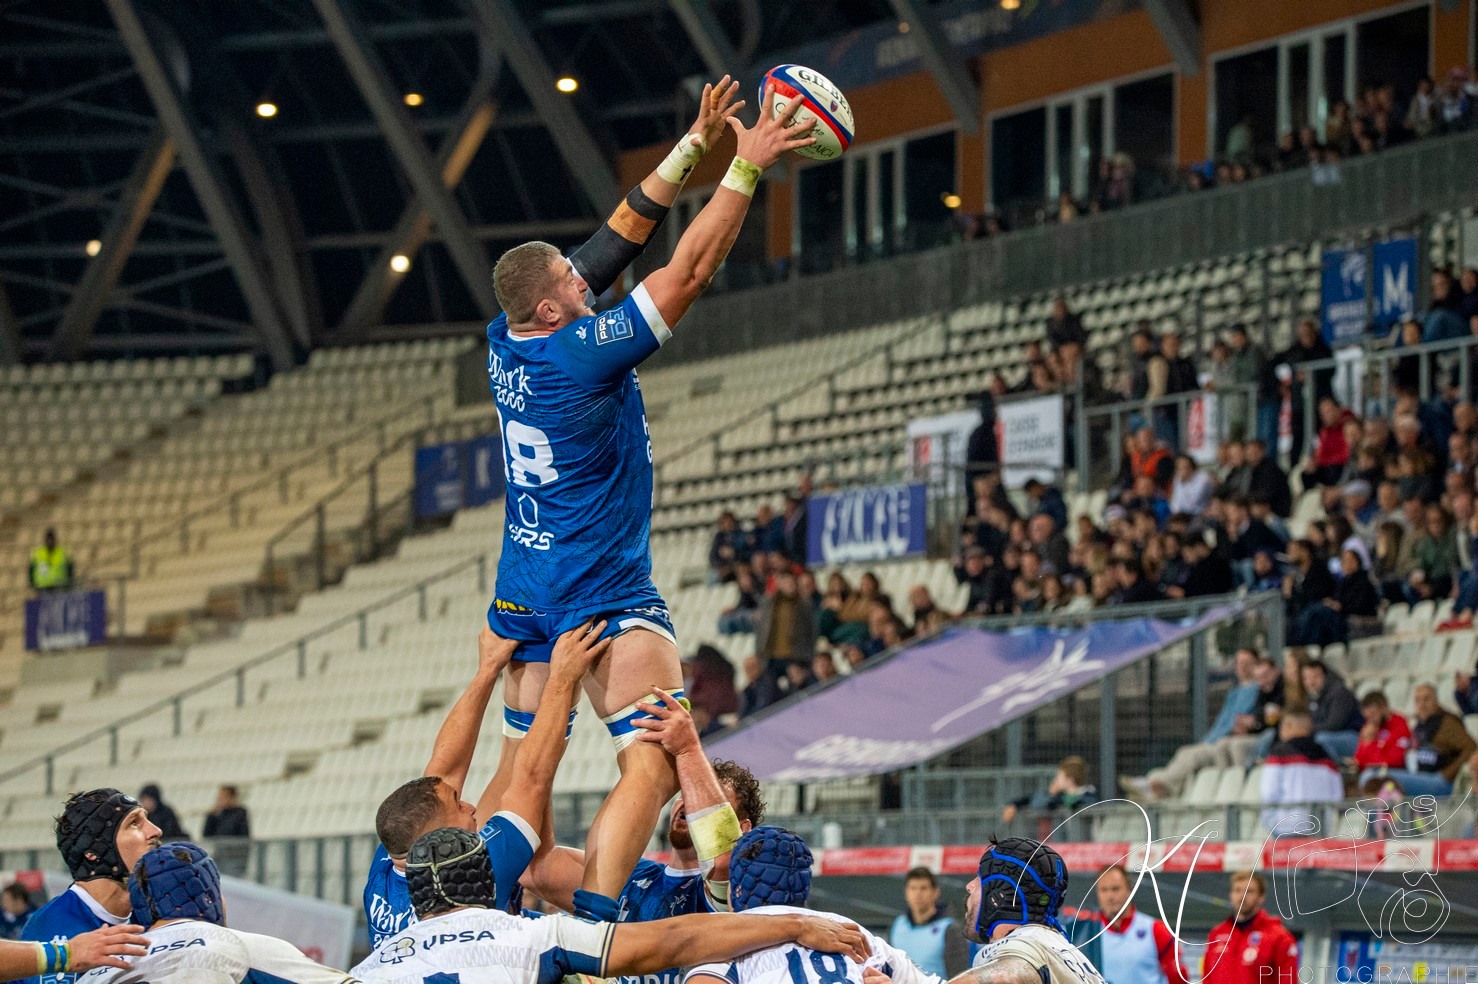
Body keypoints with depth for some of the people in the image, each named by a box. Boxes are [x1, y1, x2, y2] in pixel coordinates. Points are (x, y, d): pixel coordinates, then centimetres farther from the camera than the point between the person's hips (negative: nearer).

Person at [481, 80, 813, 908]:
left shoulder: (507, 344, 3)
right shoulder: (582, 354, -19)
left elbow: (615, 241, 9)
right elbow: (689, 273, -17)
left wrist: (695, 146, 12)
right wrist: (746, 166, -11)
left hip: (526, 592, 9)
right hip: (605, 595, -9)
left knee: (521, 771, 15)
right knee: (658, 767, -15)